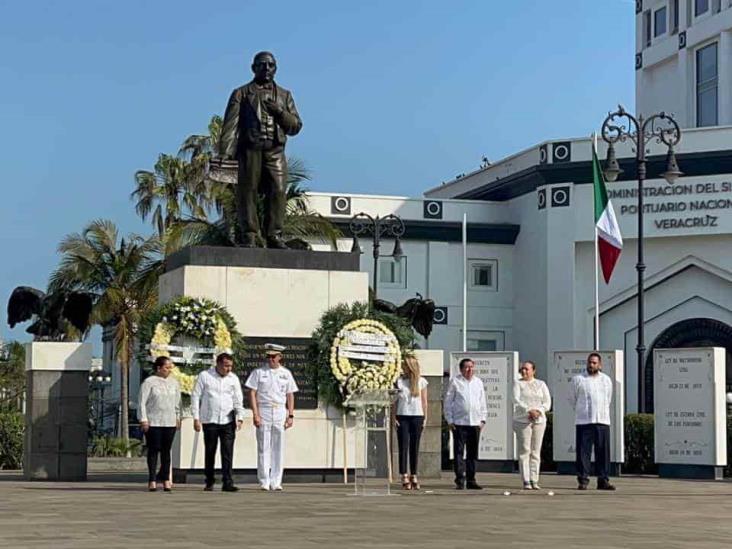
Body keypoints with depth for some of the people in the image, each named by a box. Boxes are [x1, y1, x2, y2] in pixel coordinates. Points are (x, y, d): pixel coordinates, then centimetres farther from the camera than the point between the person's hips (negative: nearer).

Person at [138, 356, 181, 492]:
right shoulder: (149, 382, -3)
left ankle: (165, 478, 9)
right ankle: (152, 480, 0)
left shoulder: (174, 383, 12)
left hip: (170, 422, 4)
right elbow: (142, 402, -4)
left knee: (166, 451, 4)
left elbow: (177, 403, 20)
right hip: (153, 423, -4)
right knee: (153, 450, -3)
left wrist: (178, 418, 16)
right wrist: (143, 420, -9)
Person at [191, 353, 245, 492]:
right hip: (209, 421, -1)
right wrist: (196, 418, -4)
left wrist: (239, 418, -1)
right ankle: (209, 483, 17)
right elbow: (195, 397, 1)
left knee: (228, 453, -6)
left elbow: (238, 400, 11)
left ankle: (227, 483, -6)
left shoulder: (233, 379, 9)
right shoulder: (204, 376, 0)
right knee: (210, 453, 6)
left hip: (228, 421, 2)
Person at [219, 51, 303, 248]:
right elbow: (230, 125, 4)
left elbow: (296, 126, 16)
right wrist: (225, 153, -8)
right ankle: (249, 237, -4)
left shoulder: (284, 95, 22)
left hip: (275, 152, 2)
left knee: (278, 191, -9)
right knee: (247, 193, -6)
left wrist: (280, 112, -3)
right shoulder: (241, 94, 14)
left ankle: (274, 236, -7)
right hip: (250, 150, -2)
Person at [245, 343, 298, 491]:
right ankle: (264, 482, -1)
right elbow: (252, 393, -2)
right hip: (263, 411, -3)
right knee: (263, 447, -4)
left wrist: (291, 415, 4)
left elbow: (290, 395, 12)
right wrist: (255, 414, -11)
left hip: (280, 412, 3)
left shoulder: (286, 373, 11)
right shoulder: (259, 372, 2)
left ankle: (276, 482, 5)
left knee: (278, 448, 1)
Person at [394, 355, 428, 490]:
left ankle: (414, 477, 9)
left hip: (417, 417, 0)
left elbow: (424, 401, 9)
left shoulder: (421, 382, 6)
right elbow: (395, 401, 4)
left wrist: (425, 418, 3)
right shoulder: (399, 381, 5)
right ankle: (404, 478, -2)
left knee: (414, 448, 4)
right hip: (402, 417, 0)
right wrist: (394, 417, -4)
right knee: (403, 447, -3)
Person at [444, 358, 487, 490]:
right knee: (459, 452, -6)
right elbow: (448, 401, 2)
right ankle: (460, 480, -6)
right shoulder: (455, 381, 1)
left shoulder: (478, 382, 13)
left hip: (475, 423, 4)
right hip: (459, 423, -4)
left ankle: (471, 480, 13)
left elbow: (482, 403, 18)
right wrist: (449, 420, -3)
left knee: (473, 453, 7)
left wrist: (482, 419, 11)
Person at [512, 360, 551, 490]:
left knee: (536, 452, 2)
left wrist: (538, 411, -12)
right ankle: (526, 481, -7)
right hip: (522, 420, -3)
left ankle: (534, 481, 4)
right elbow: (516, 401, -8)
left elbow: (547, 402, 7)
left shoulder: (541, 384, 14)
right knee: (524, 451, -7)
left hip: (539, 421, 3)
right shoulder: (518, 384, 6)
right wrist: (529, 411, -21)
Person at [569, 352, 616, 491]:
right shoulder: (578, 379, 3)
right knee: (583, 452, -5)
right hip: (583, 422, -3)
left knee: (603, 452, 1)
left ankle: (603, 480, 6)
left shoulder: (606, 380, 13)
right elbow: (572, 399, 11)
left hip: (602, 421, 3)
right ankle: (583, 480, -1)